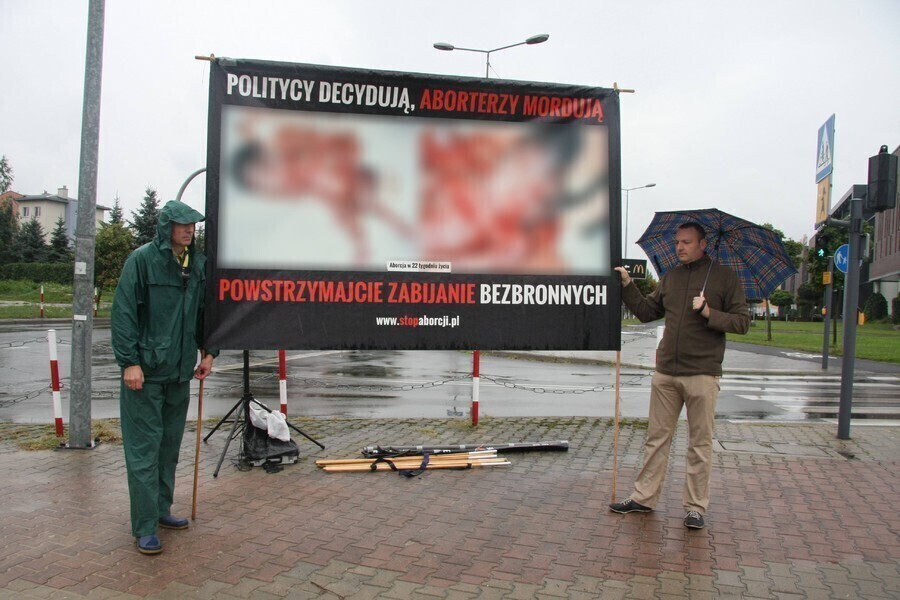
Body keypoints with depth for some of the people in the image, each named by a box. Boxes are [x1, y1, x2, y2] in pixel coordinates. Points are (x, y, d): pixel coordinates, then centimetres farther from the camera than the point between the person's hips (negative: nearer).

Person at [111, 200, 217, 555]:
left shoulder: (199, 264, 8)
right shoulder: (142, 259, -8)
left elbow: (204, 312, 17)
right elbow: (123, 312, -10)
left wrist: (208, 351, 10)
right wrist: (129, 361, -15)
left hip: (180, 372, 6)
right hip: (145, 372, -6)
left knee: (170, 445, 14)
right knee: (144, 448, -1)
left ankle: (161, 510, 29)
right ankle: (145, 527, 7)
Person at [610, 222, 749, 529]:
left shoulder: (724, 276, 0)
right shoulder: (670, 277, 13)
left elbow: (742, 321, -3)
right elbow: (647, 312, 15)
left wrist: (709, 313, -16)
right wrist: (627, 286, 6)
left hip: (702, 374, -4)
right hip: (666, 372, 4)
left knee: (700, 443, 5)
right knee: (657, 437, 10)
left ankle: (695, 507, 16)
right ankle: (644, 497, 19)